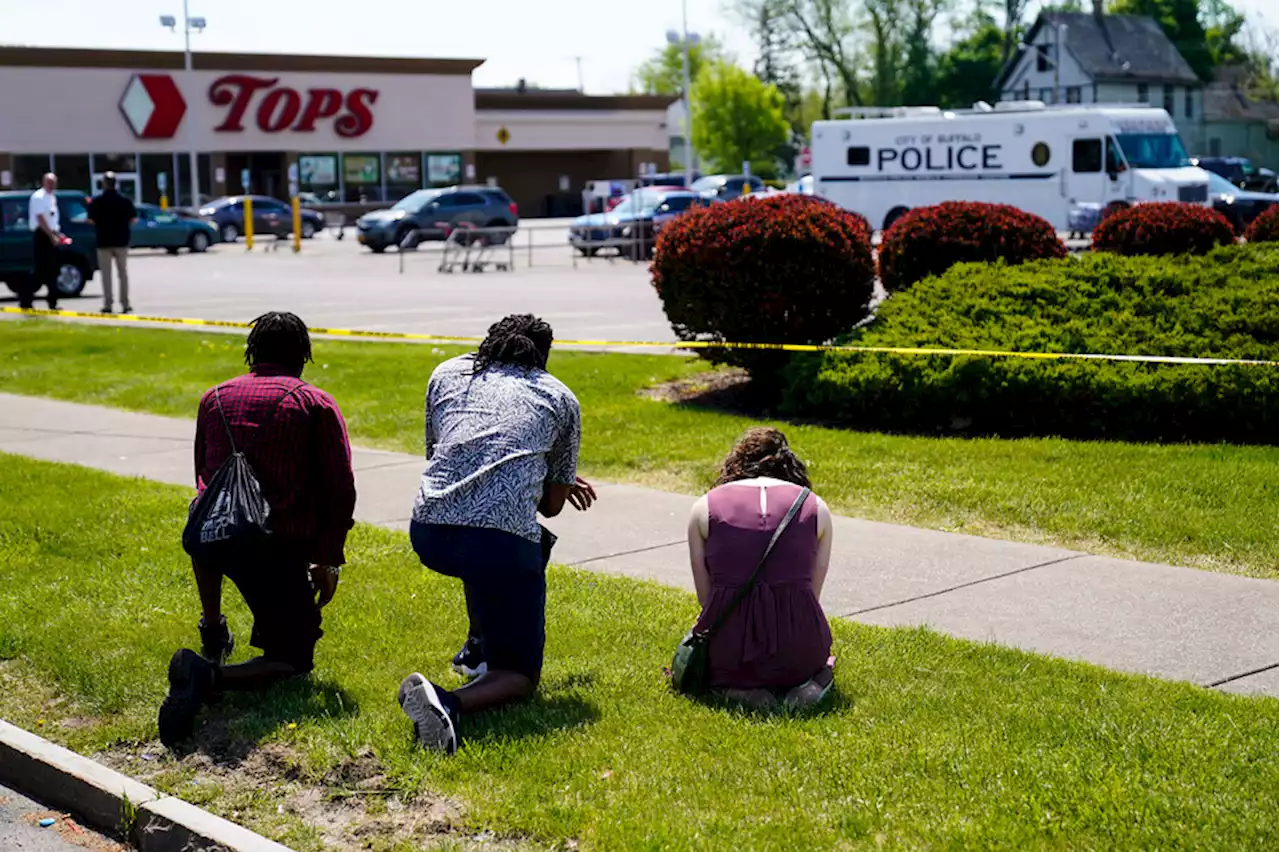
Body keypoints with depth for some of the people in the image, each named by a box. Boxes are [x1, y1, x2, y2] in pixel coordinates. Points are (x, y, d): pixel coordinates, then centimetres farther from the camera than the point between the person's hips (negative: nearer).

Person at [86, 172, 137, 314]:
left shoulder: (96, 201, -7)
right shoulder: (125, 201, -2)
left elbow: (91, 220, -8)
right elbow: (133, 219, -1)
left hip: (104, 242, -1)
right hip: (121, 241, 2)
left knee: (106, 274, 4)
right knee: (123, 273, 9)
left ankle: (108, 304, -1)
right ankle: (125, 304, 7)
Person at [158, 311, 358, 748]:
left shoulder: (215, 397, 14)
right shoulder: (317, 405, 1)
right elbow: (340, 491, -3)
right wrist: (328, 559, 8)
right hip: (280, 548, -4)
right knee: (293, 658, 8)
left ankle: (212, 631, 41)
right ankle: (211, 676, -20)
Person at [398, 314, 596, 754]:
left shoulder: (447, 374, 22)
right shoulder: (560, 399, 17)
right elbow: (552, 504, 18)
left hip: (428, 534, 4)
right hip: (503, 543, -4)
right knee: (519, 675, 10)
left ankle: (479, 646, 39)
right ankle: (450, 701, -21)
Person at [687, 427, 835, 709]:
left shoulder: (705, 507, 7)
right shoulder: (815, 507, 9)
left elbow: (706, 599, 8)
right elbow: (812, 594, 11)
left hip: (728, 652, -1)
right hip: (798, 651, 1)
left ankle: (735, 689, 1)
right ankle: (811, 683, 2)